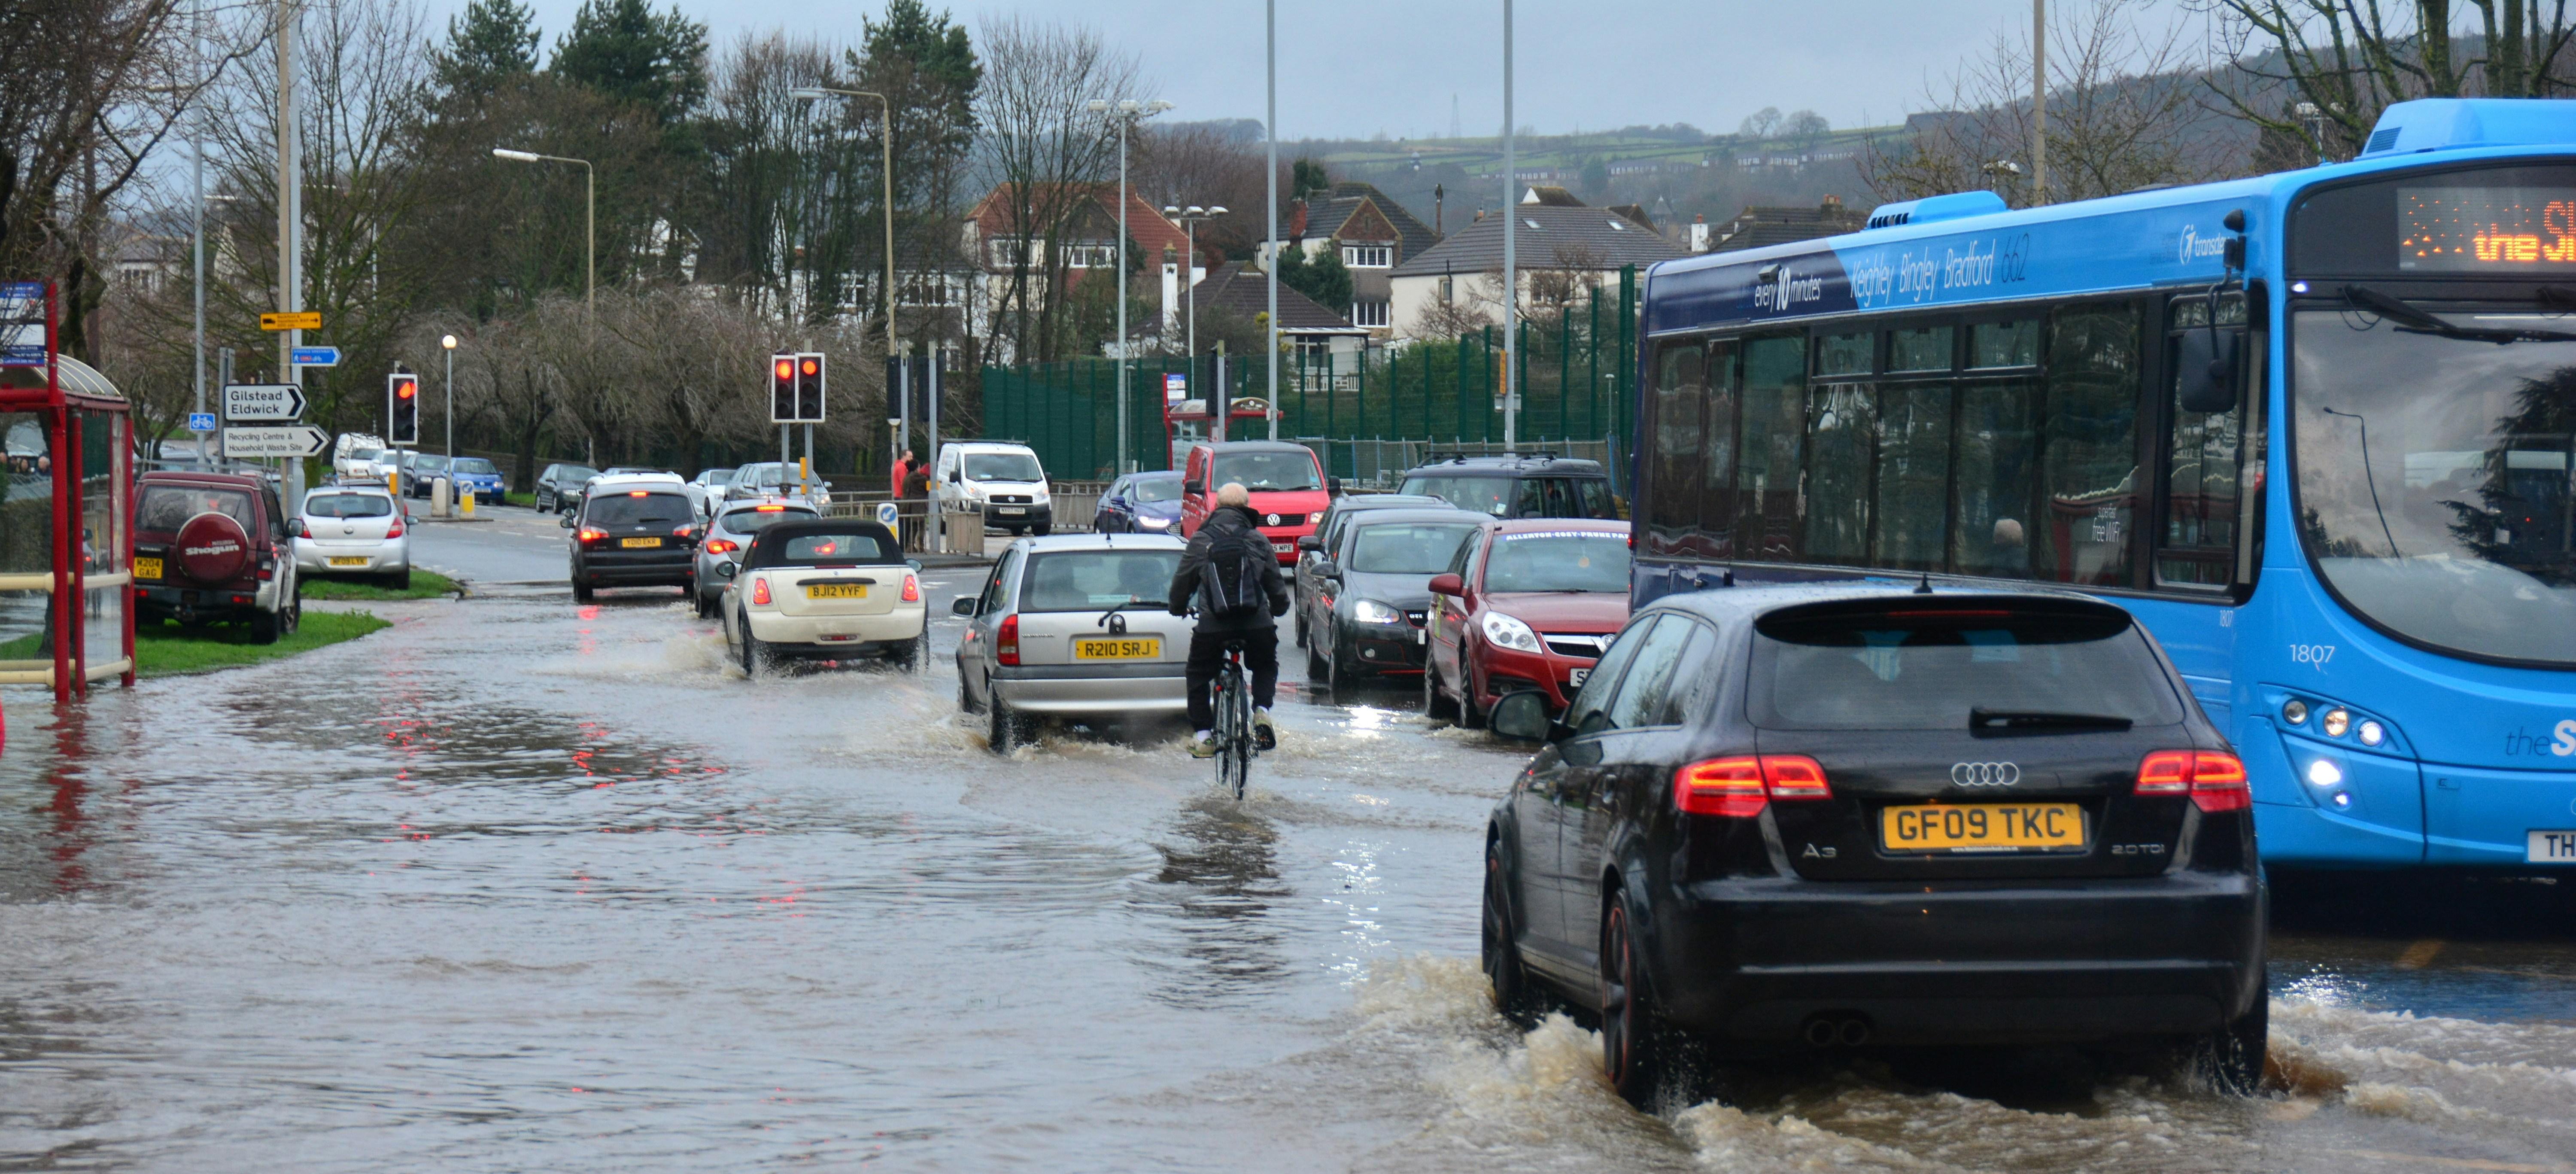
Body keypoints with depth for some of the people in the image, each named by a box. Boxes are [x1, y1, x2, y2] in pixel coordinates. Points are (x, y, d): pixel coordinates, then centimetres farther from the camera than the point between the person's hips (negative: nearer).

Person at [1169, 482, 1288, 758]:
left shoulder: (1200, 541, 3)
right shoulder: (1258, 541, 6)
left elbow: (1182, 582, 11)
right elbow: (1276, 585, 13)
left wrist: (1178, 609, 31)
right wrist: (1278, 609, 33)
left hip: (1212, 626, -1)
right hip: (1257, 623, 1)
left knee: (1197, 676, 19)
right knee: (1265, 667, 27)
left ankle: (1203, 735, 11)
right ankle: (1262, 710, 1)